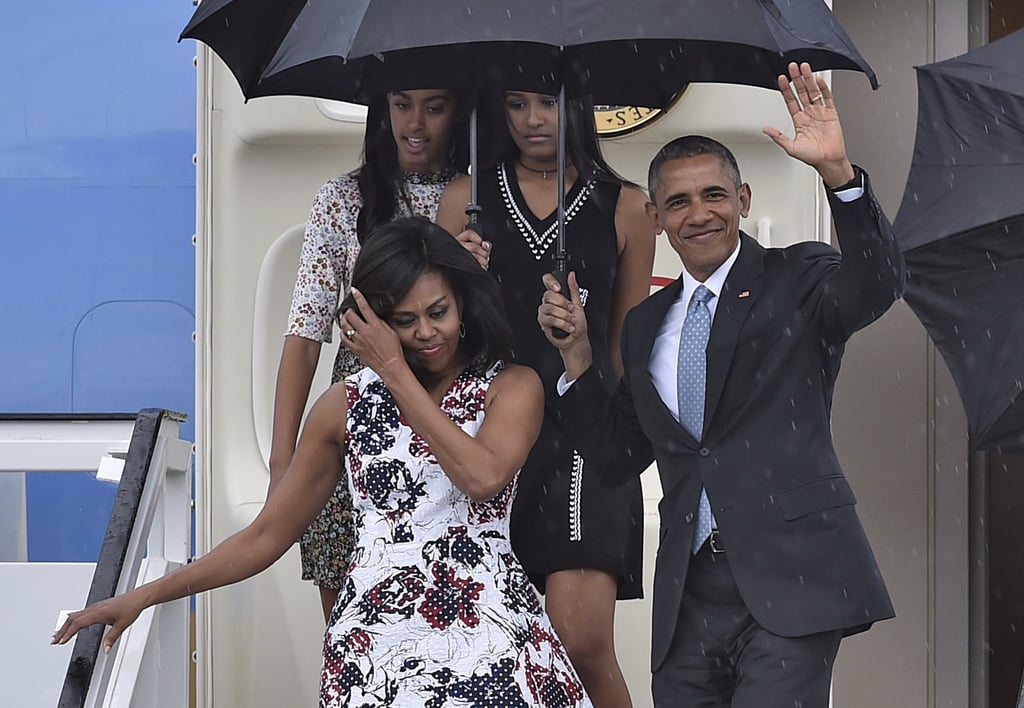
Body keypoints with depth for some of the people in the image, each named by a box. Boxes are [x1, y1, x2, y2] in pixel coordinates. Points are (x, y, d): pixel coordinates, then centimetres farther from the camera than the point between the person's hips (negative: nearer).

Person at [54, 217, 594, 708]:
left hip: (486, 626, -1)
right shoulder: (346, 405, 13)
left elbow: (482, 477, -13)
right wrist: (144, 596, 8)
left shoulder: (512, 388, 8)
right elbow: (266, 536, 15)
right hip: (375, 632, 1)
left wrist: (395, 371, -4)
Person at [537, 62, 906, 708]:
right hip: (690, 593, 5)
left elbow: (877, 286, -19)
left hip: (791, 581, -5)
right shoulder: (647, 324, 18)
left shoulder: (796, 281, 3)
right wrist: (577, 354, 6)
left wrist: (837, 170, -32)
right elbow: (621, 455, 19)